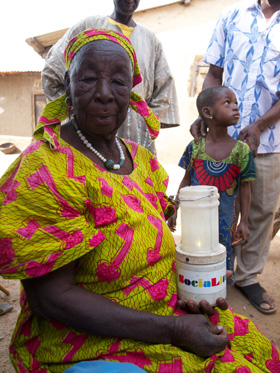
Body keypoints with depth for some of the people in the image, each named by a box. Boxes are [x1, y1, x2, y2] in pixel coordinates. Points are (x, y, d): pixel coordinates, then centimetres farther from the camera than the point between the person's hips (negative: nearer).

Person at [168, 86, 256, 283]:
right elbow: (186, 181, 4)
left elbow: (245, 188, -2)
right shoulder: (195, 147, -6)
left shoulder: (242, 150, -8)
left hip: (224, 218, -1)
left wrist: (244, 222, -3)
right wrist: (174, 210, 4)